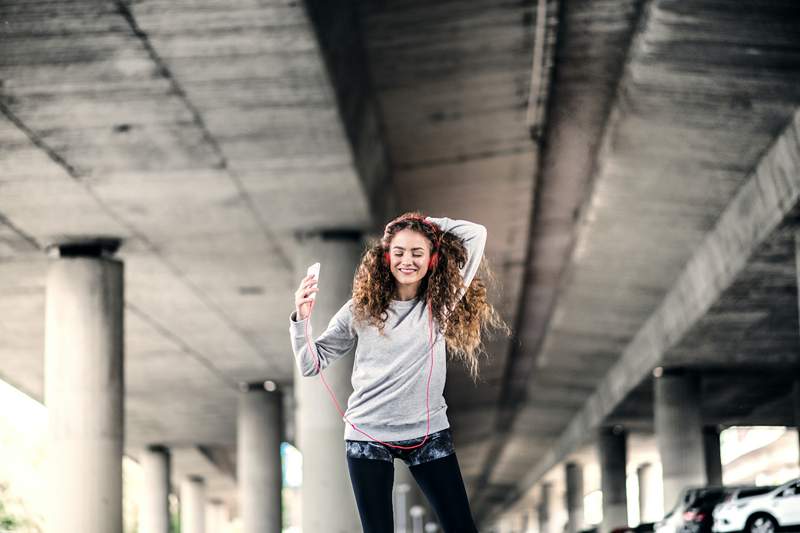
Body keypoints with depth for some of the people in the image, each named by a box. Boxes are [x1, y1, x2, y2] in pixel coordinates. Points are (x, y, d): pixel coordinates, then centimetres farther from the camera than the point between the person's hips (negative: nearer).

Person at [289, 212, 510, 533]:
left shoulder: (442, 302, 2)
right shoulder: (361, 308, 0)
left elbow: (476, 234, 2)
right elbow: (312, 364, 3)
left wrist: (427, 224, 3)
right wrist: (301, 317, -11)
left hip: (428, 432, 1)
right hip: (368, 434, -1)